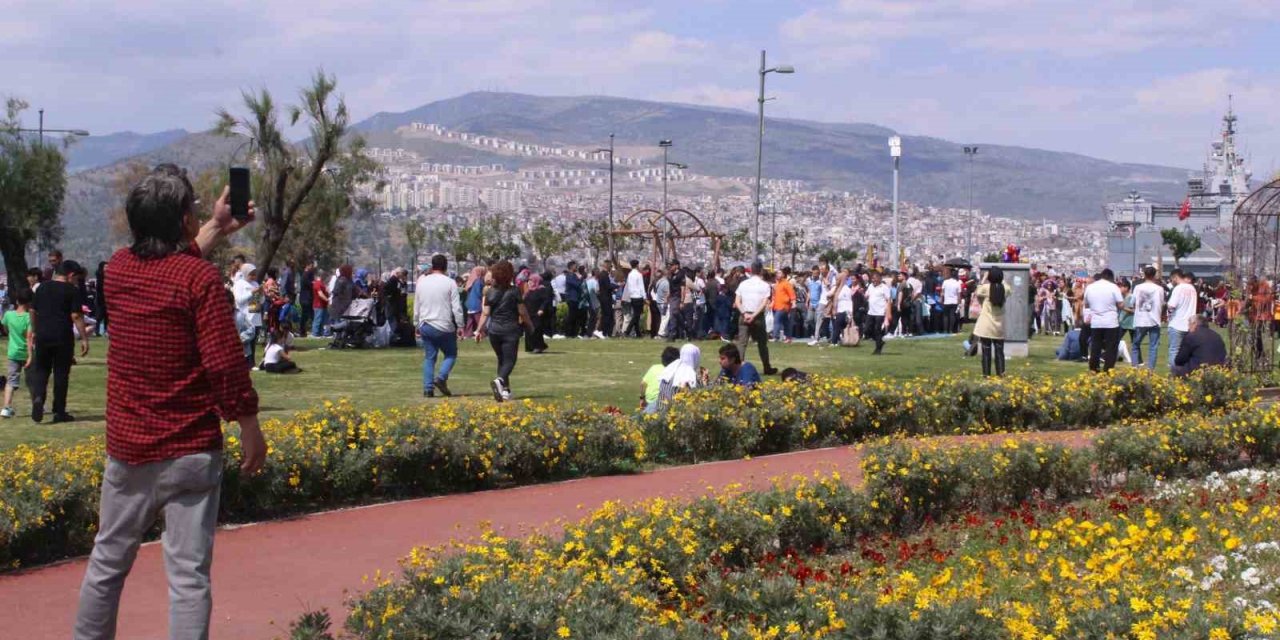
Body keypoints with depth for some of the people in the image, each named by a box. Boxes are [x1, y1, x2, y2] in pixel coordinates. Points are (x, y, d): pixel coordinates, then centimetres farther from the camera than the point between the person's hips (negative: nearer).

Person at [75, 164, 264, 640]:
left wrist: (217, 228, 27)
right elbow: (225, 364, -16)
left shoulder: (118, 268, 4)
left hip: (126, 448, 5)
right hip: (189, 453, -5)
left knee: (108, 561, 17)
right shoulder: (200, 278, -14)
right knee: (188, 574, -1)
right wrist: (251, 431, -5)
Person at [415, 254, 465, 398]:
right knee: (450, 355, 10)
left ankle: (428, 388, 3)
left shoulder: (421, 282, 6)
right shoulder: (449, 283, -8)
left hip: (425, 326, 4)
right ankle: (441, 377, -12)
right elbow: (456, 307, -9)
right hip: (444, 326, -4)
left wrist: (417, 325, 22)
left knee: (429, 357, 9)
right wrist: (460, 325, -2)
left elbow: (416, 306, 13)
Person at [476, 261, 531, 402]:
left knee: (501, 360, 19)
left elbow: (485, 313, -2)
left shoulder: (490, 292, 1)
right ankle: (500, 380, -33)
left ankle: (505, 390, 19)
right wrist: (529, 324, 12)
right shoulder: (514, 291, -7)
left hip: (494, 330, 4)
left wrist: (479, 330, 3)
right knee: (509, 361, -5)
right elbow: (522, 312, -4)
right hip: (510, 330, -4)